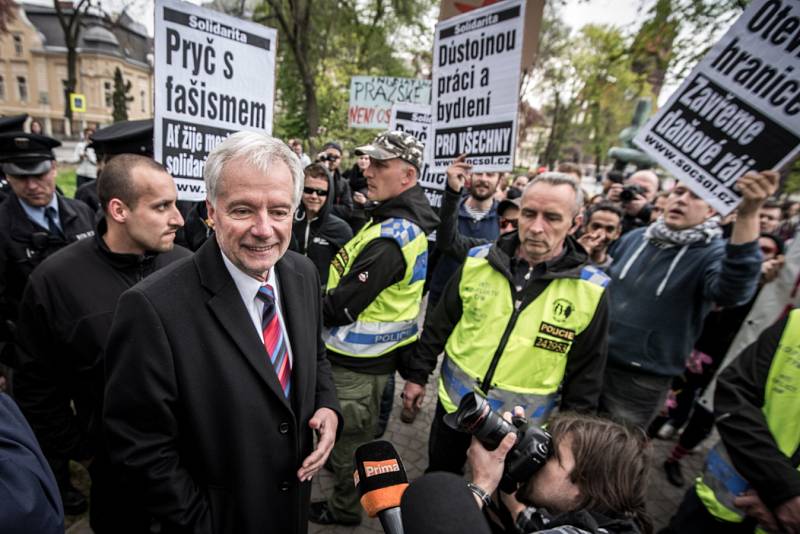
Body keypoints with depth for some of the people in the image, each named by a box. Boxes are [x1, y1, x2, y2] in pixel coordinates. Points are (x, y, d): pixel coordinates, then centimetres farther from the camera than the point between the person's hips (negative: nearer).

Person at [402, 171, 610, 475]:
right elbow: (439, 324, 1)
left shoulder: (590, 289, -15)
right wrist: (417, 374, 4)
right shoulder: (478, 261, -10)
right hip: (455, 401, 2)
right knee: (439, 479, 24)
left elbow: (585, 374, -5)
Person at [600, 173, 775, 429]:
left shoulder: (714, 252, -10)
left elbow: (732, 291, -35)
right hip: (595, 361, 4)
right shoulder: (634, 237, 3)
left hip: (642, 380, -3)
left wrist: (747, 215, -44)